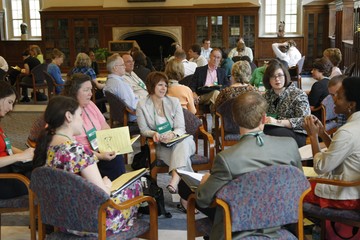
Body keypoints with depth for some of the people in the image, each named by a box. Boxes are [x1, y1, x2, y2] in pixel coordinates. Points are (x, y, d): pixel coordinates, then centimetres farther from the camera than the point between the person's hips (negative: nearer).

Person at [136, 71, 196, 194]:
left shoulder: (174, 101, 6)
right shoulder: (142, 105, 2)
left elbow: (181, 127, -1)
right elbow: (144, 130, 3)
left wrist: (172, 135, -25)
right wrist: (154, 133, -21)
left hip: (178, 139, 1)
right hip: (160, 145, -1)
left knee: (182, 143, -38)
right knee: (182, 154, -35)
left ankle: (174, 180, -54)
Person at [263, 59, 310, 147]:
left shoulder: (298, 95, -1)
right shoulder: (268, 95, 15)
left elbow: (305, 120, -13)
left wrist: (278, 122, -25)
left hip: (296, 135, -4)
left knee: (266, 132, -34)